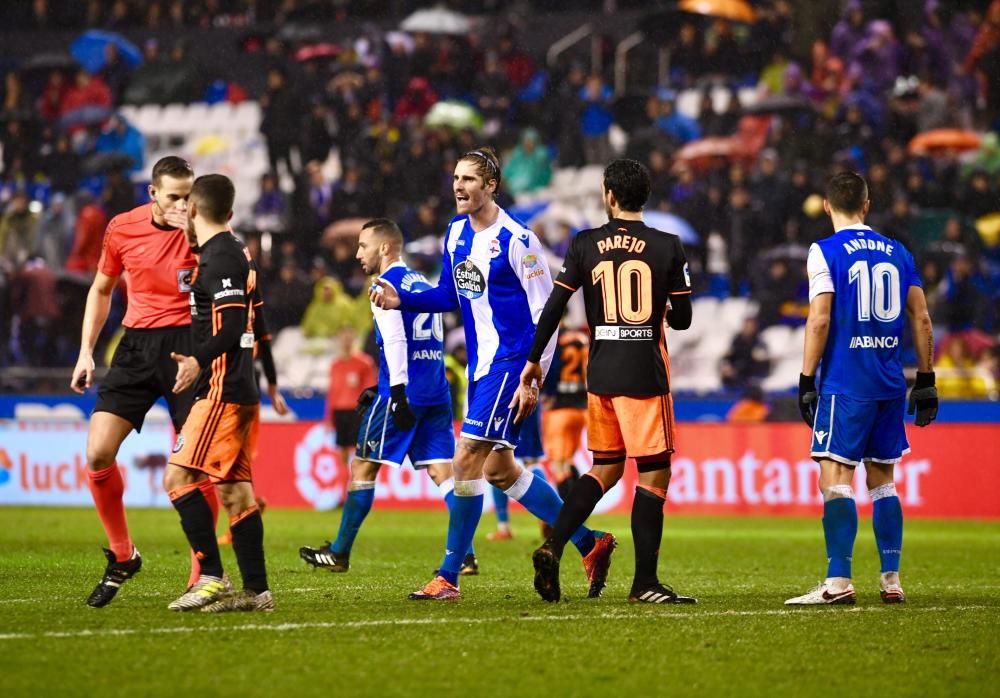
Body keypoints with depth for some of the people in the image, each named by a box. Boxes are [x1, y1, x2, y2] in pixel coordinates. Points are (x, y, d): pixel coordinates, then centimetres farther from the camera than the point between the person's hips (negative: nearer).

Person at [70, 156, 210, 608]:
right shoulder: (122, 228, 2)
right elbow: (101, 289, 16)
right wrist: (86, 351, 12)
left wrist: (194, 233, -28)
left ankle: (202, 574, 5)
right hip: (137, 345, 3)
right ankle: (121, 556, 11)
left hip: (188, 346, -3)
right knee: (98, 454, -9)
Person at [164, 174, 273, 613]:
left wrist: (199, 361, -35)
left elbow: (233, 327, -23)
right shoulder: (237, 253, 16)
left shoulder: (219, 258, -13)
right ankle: (256, 590, 8)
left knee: (179, 477, -12)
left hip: (222, 390, -10)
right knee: (233, 488, 9)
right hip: (241, 390, 10)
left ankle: (212, 579, -16)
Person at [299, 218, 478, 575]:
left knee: (363, 465, 5)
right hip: (437, 392, 7)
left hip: (405, 391, -7)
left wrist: (397, 393, -20)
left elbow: (395, 341, -17)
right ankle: (466, 555, -13)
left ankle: (339, 553, 12)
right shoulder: (422, 282, 20)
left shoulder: (387, 284, -5)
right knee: (441, 469, 1)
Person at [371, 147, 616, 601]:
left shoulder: (515, 240, -15)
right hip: (481, 365, 9)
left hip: (511, 362, -9)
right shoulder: (456, 233, 8)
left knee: (467, 461, -12)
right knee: (498, 469, 12)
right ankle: (589, 543, 23)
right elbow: (450, 295, 20)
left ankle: (448, 577, -6)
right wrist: (401, 300, 5)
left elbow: (545, 308, -13)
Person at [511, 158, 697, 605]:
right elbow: (682, 319, 0)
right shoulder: (667, 247, -3)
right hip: (646, 377, -4)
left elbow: (553, 307, -1)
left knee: (606, 468, 18)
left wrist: (533, 363, 7)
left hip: (601, 375, 4)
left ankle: (553, 548, 2)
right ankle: (644, 582, -1)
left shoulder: (585, 245, 1)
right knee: (654, 474, 1)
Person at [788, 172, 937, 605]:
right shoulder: (898, 253, 11)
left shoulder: (825, 252, -4)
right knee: (882, 480, 14)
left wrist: (807, 381, -8)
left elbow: (820, 320, -11)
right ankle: (891, 580, 14)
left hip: (844, 384, -5)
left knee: (835, 478, -7)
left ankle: (838, 582, -14)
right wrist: (925, 381, 16)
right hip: (890, 385, 5)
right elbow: (921, 320, 10)